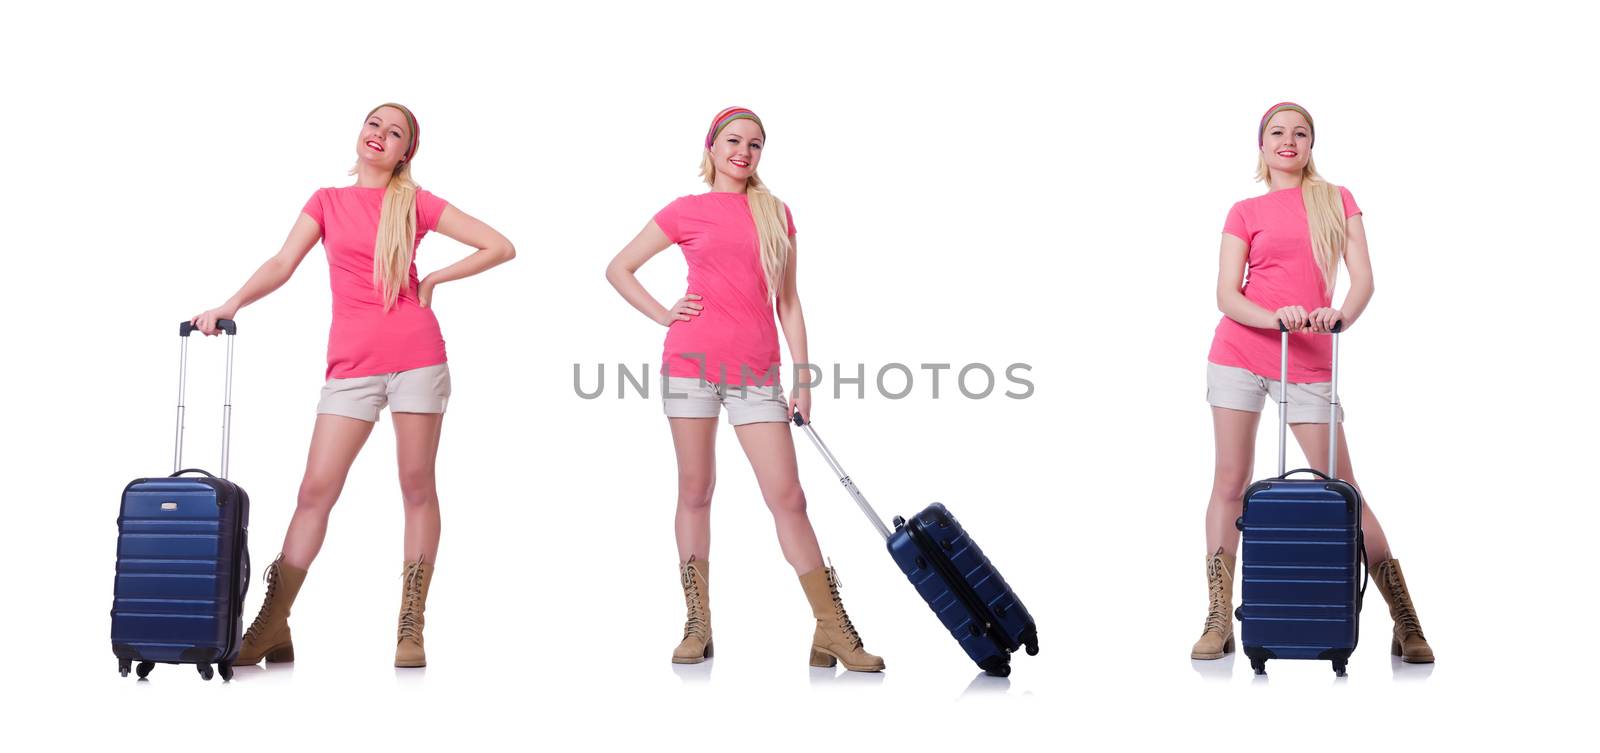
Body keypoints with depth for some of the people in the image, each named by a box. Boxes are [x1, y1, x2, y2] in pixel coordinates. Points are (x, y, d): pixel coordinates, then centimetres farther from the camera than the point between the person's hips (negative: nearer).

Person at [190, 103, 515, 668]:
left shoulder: (415, 203, 8)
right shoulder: (327, 202, 14)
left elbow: (501, 247, 7)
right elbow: (282, 265, 4)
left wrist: (433, 281, 3)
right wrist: (231, 306, -11)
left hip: (416, 355, -1)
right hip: (353, 363, 1)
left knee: (417, 487, 1)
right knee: (315, 489, -5)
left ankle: (410, 631, 6)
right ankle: (272, 628, -2)